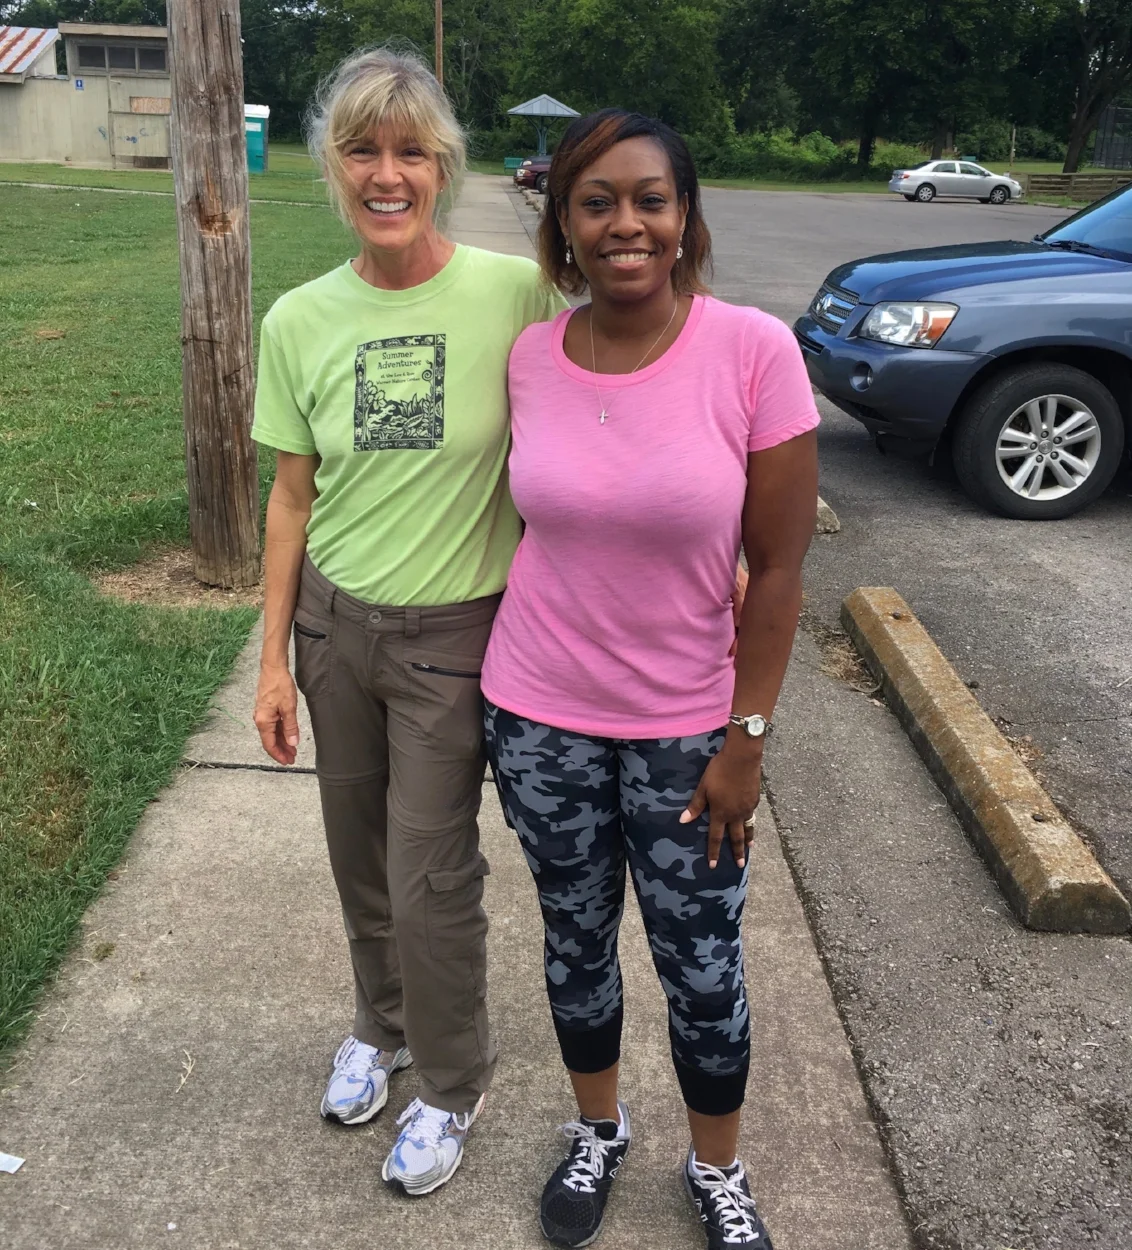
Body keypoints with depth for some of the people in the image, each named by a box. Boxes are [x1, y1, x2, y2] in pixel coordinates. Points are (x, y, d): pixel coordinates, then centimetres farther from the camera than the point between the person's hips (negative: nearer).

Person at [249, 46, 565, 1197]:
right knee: (359, 854, 18)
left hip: (452, 634, -3)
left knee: (431, 877, 6)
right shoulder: (299, 321, -3)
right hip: (334, 624, 4)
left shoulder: (515, 294, -14)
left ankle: (452, 1087, 33)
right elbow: (293, 499, 3)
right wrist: (274, 657, 5)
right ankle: (381, 1025, 47)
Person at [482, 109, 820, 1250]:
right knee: (575, 940, 19)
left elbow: (777, 565, -10)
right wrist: (506, 693, 9)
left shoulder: (753, 351, -14)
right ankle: (598, 1132, 46)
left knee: (702, 968, 10)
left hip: (686, 729, -2)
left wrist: (746, 738, -9)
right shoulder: (529, 357, -5)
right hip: (539, 721, 3)